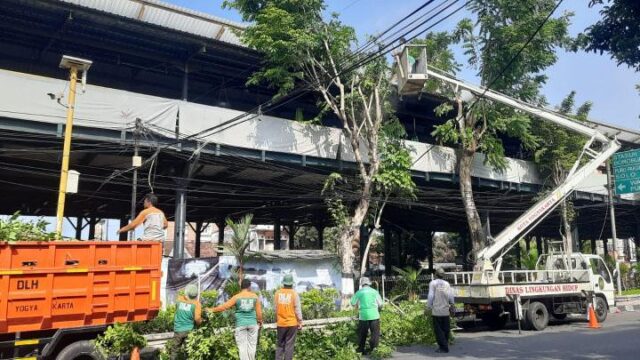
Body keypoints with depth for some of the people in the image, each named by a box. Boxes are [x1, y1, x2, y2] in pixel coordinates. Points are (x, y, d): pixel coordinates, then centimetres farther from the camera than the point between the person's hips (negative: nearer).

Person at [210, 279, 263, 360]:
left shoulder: (237, 297, -3)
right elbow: (259, 311, 4)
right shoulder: (255, 296, 2)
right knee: (252, 344, 10)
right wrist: (260, 321, 20)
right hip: (252, 323, 1)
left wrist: (212, 310, 10)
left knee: (242, 346, 3)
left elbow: (224, 307, -2)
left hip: (241, 324, -1)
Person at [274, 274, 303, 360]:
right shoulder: (294, 293, -10)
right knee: (289, 344, 4)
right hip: (292, 323, -2)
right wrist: (300, 322, 2)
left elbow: (275, 308, 4)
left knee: (280, 344, 14)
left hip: (281, 323, 3)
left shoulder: (277, 293, -2)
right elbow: (298, 309, -6)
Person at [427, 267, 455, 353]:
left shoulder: (433, 283, -6)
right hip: (445, 311, 4)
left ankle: (443, 347, -4)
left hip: (436, 310, -4)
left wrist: (429, 307, -1)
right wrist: (451, 305, 19)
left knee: (438, 330, 1)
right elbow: (451, 296, 3)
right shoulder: (447, 284, 5)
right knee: (445, 329, 13)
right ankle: (444, 346, 19)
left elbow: (430, 296, -10)